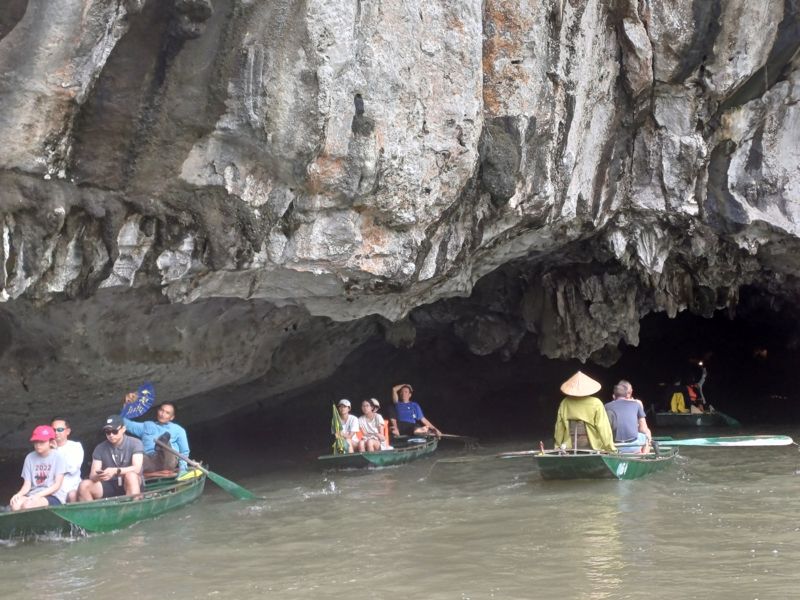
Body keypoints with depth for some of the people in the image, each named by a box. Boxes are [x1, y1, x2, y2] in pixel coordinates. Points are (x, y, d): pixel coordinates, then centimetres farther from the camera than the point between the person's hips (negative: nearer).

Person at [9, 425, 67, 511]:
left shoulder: (58, 456, -3)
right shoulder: (30, 458, 9)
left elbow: (57, 485, -6)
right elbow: (27, 484, 7)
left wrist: (38, 495, -19)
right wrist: (19, 494, -15)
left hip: (53, 496, -4)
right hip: (33, 495, 4)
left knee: (27, 505, -33)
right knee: (16, 504, -31)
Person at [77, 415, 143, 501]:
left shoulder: (135, 443, -7)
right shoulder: (100, 448, 2)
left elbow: (137, 468, -21)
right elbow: (92, 475, -5)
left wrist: (115, 471, -37)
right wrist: (98, 476, -31)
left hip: (131, 487, -3)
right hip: (110, 487, 3)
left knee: (131, 475, -36)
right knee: (84, 486, -22)